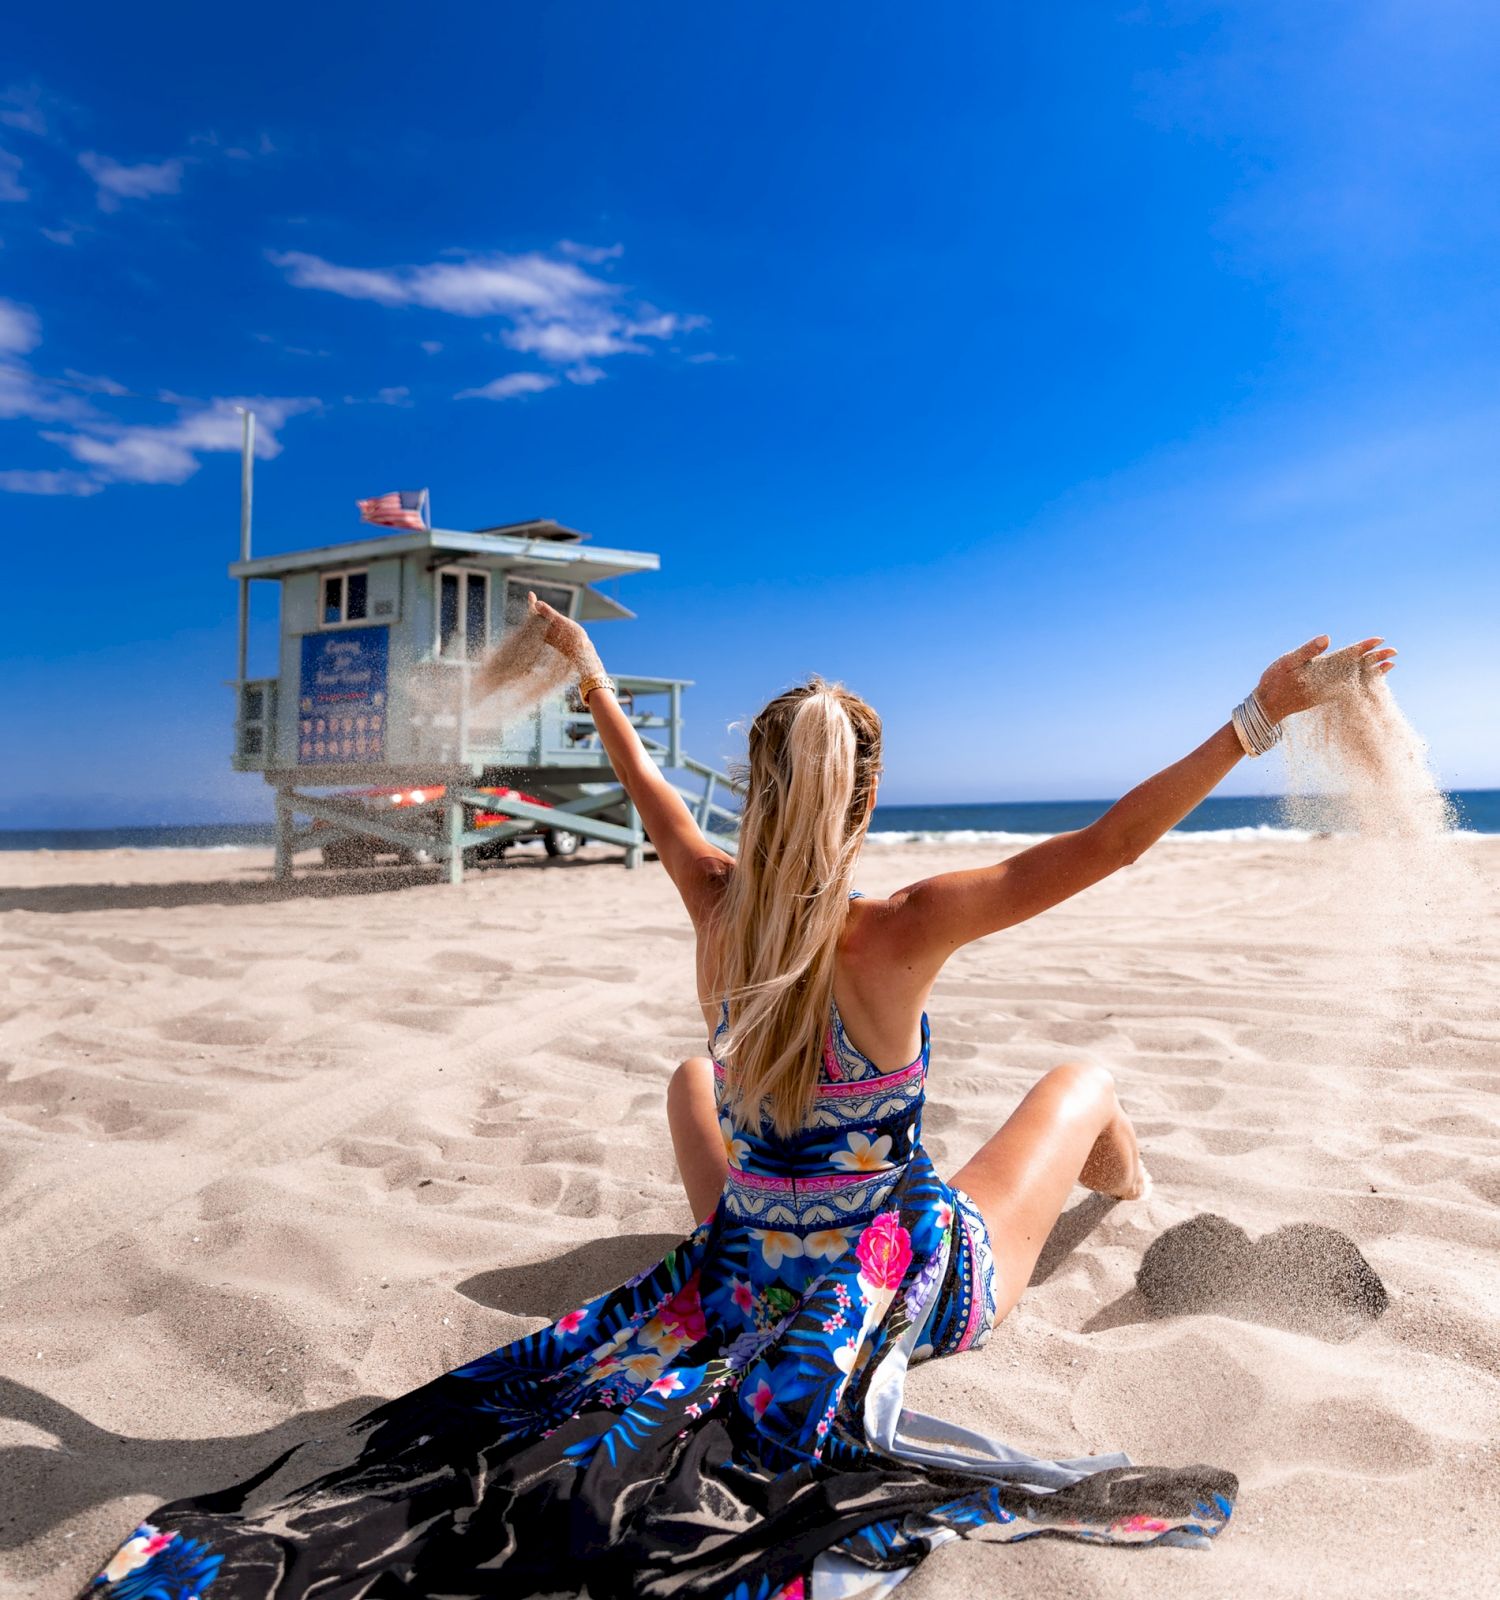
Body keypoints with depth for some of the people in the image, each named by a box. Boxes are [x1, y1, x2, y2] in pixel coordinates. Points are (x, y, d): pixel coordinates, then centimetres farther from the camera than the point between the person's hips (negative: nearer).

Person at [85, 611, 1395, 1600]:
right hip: (922, 1291, -3)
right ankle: (1145, 1219, 54)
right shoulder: (899, 936, -28)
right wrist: (1261, 716, -22)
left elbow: (653, 792, 4)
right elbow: (1109, 845, -27)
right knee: (1085, 1079, 21)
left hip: (752, 1279, 4)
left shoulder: (717, 911, -14)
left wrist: (591, 675, 20)